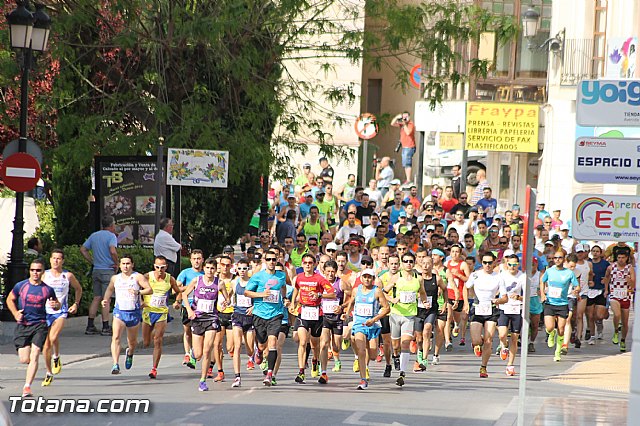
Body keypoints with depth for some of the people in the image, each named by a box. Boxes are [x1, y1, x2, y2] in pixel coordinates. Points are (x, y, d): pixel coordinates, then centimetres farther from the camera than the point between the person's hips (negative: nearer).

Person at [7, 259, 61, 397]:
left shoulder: (48, 290, 2)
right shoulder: (20, 286, 1)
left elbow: (58, 304, 16)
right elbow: (10, 300, 15)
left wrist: (56, 305, -9)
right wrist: (15, 313, -2)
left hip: (40, 325, -1)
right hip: (23, 325, 1)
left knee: (34, 356, -16)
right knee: (24, 359, -3)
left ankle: (27, 386, -15)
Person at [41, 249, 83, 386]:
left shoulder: (68, 276, 0)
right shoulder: (44, 275, 1)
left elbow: (78, 289, 17)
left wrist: (76, 304, 8)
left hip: (61, 312, -2)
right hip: (46, 312, 2)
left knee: (53, 338, -26)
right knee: (46, 345, 2)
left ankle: (56, 357, 5)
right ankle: (49, 374, 16)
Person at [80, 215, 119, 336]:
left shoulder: (94, 236, 12)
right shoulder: (111, 236, -9)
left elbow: (83, 250, 13)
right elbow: (113, 251, -25)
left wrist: (92, 261, 12)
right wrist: (117, 263, -11)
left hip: (96, 270, 6)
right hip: (107, 271, -6)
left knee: (96, 298, 11)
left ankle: (90, 326, 10)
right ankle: (105, 328, -4)